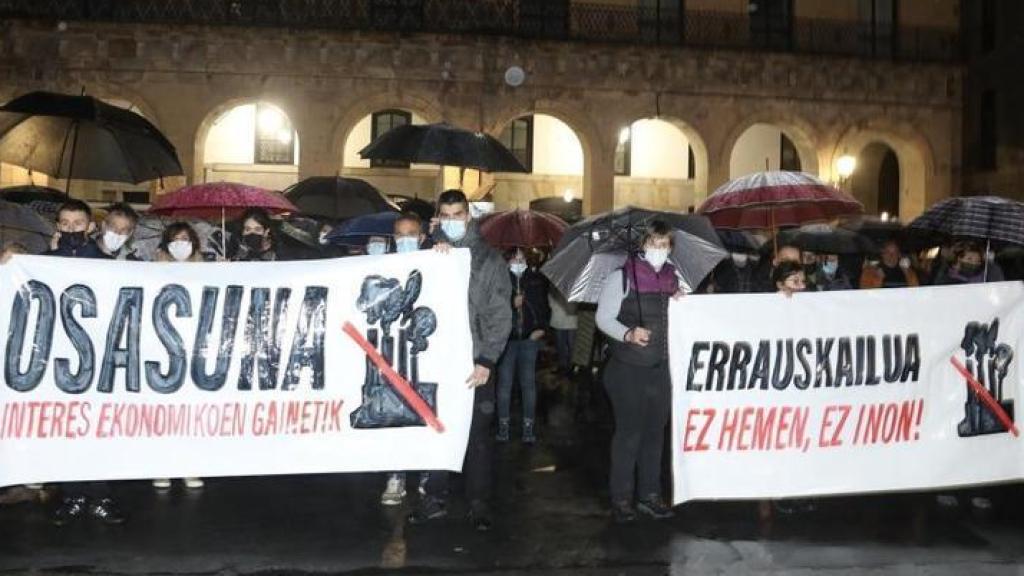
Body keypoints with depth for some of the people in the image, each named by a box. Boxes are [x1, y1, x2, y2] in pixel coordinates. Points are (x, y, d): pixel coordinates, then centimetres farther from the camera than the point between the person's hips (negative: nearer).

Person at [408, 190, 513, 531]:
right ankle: (434, 498, 21)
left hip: (474, 363, -2)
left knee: (478, 435, 5)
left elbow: (500, 316, -1)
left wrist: (487, 361, -10)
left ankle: (478, 502, 17)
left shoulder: (490, 260, 3)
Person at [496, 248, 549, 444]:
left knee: (528, 382, 4)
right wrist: (512, 304, -18)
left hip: (530, 338, 2)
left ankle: (529, 426, 12)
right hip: (507, 338, -1)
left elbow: (544, 307, 14)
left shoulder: (537, 280, 6)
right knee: (505, 382, 4)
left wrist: (542, 328, 3)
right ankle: (504, 424, 15)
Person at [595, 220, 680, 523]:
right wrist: (627, 334, -25)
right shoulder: (622, 277, -6)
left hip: (660, 369, 5)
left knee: (655, 433, 11)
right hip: (628, 369, -5)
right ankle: (621, 498, 12)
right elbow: (603, 318, -8)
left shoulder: (673, 280, 10)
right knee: (628, 433, 0)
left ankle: (650, 495, 23)